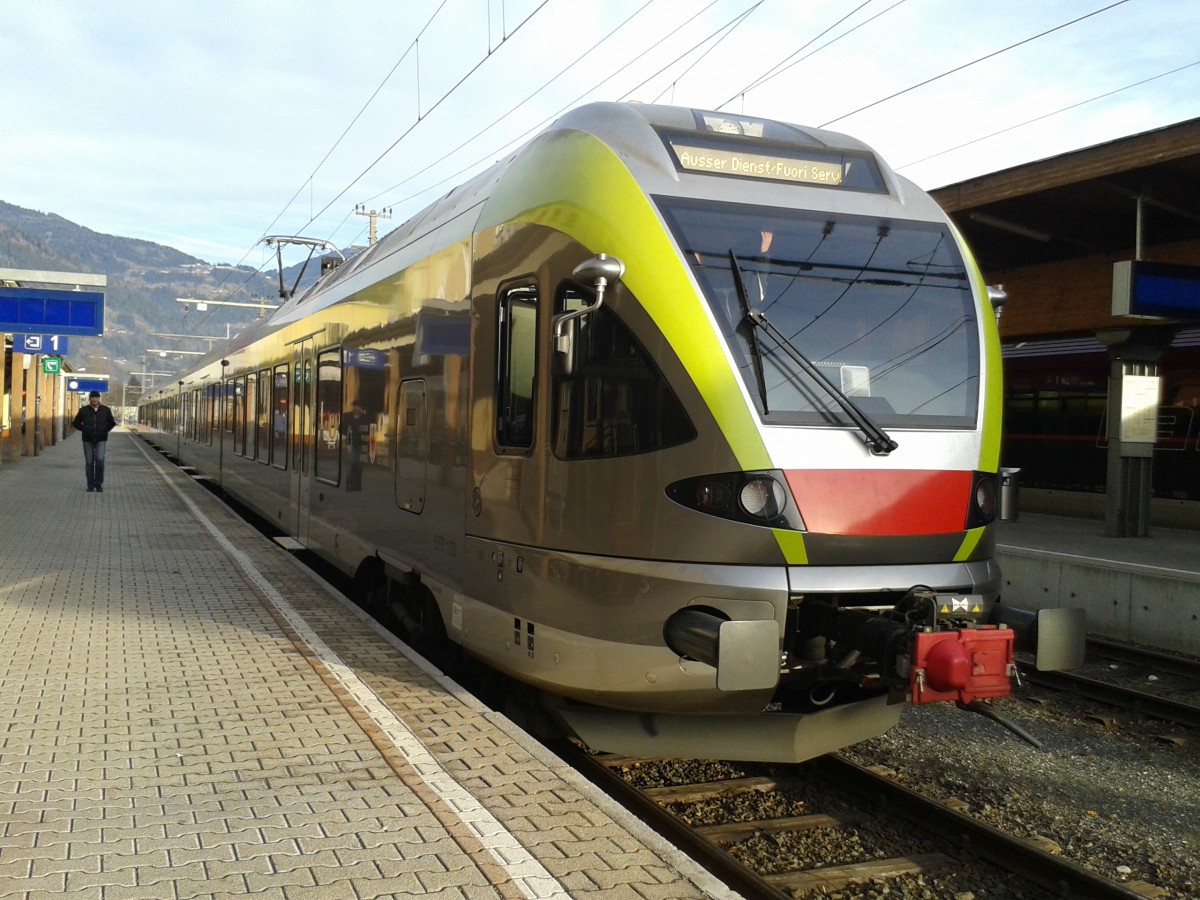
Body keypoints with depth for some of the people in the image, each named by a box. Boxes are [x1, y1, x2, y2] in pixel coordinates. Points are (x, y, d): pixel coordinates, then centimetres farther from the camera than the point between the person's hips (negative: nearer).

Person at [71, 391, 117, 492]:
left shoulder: (106, 410, 3)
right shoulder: (83, 410, 1)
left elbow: (112, 423, 17)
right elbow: (75, 422, 13)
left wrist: (105, 430, 5)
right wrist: (84, 429, 3)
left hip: (101, 440, -1)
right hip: (88, 440, 1)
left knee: (100, 460, -14)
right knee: (89, 462, 3)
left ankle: (99, 484, -3)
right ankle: (90, 485, 10)